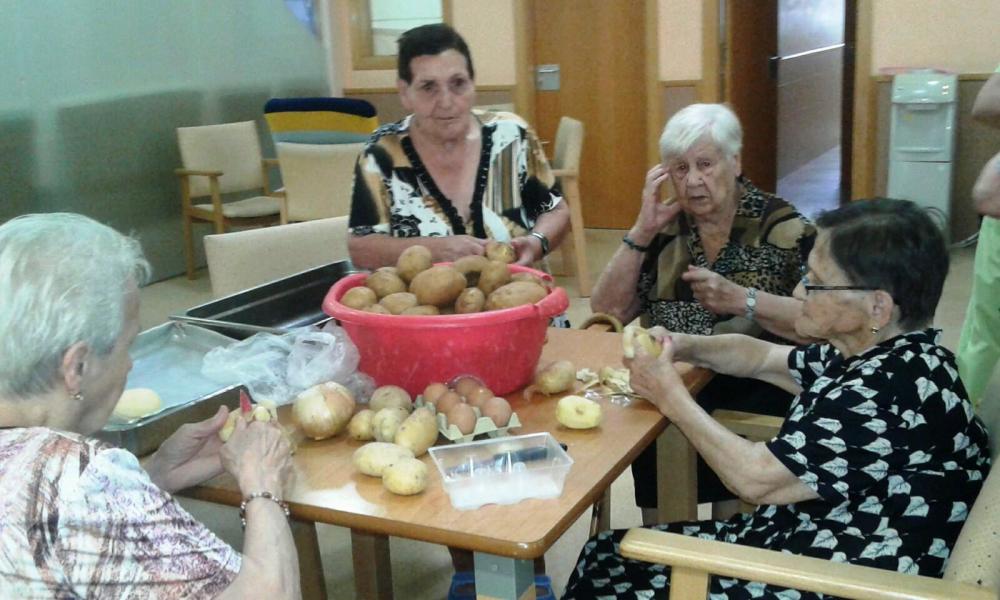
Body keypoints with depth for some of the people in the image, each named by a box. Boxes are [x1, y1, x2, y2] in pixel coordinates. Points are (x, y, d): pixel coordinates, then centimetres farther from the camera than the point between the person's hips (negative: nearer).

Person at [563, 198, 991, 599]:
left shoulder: (892, 393, -27)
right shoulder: (874, 354, 4)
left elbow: (755, 478, -25)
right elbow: (760, 356, 18)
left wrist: (672, 398, -12)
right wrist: (682, 346, 0)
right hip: (799, 542, 10)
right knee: (606, 555, 8)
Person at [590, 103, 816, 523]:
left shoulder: (781, 226, -2)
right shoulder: (667, 227, 8)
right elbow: (607, 312, 3)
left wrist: (742, 299, -22)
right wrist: (642, 231, -5)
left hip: (758, 388, -3)